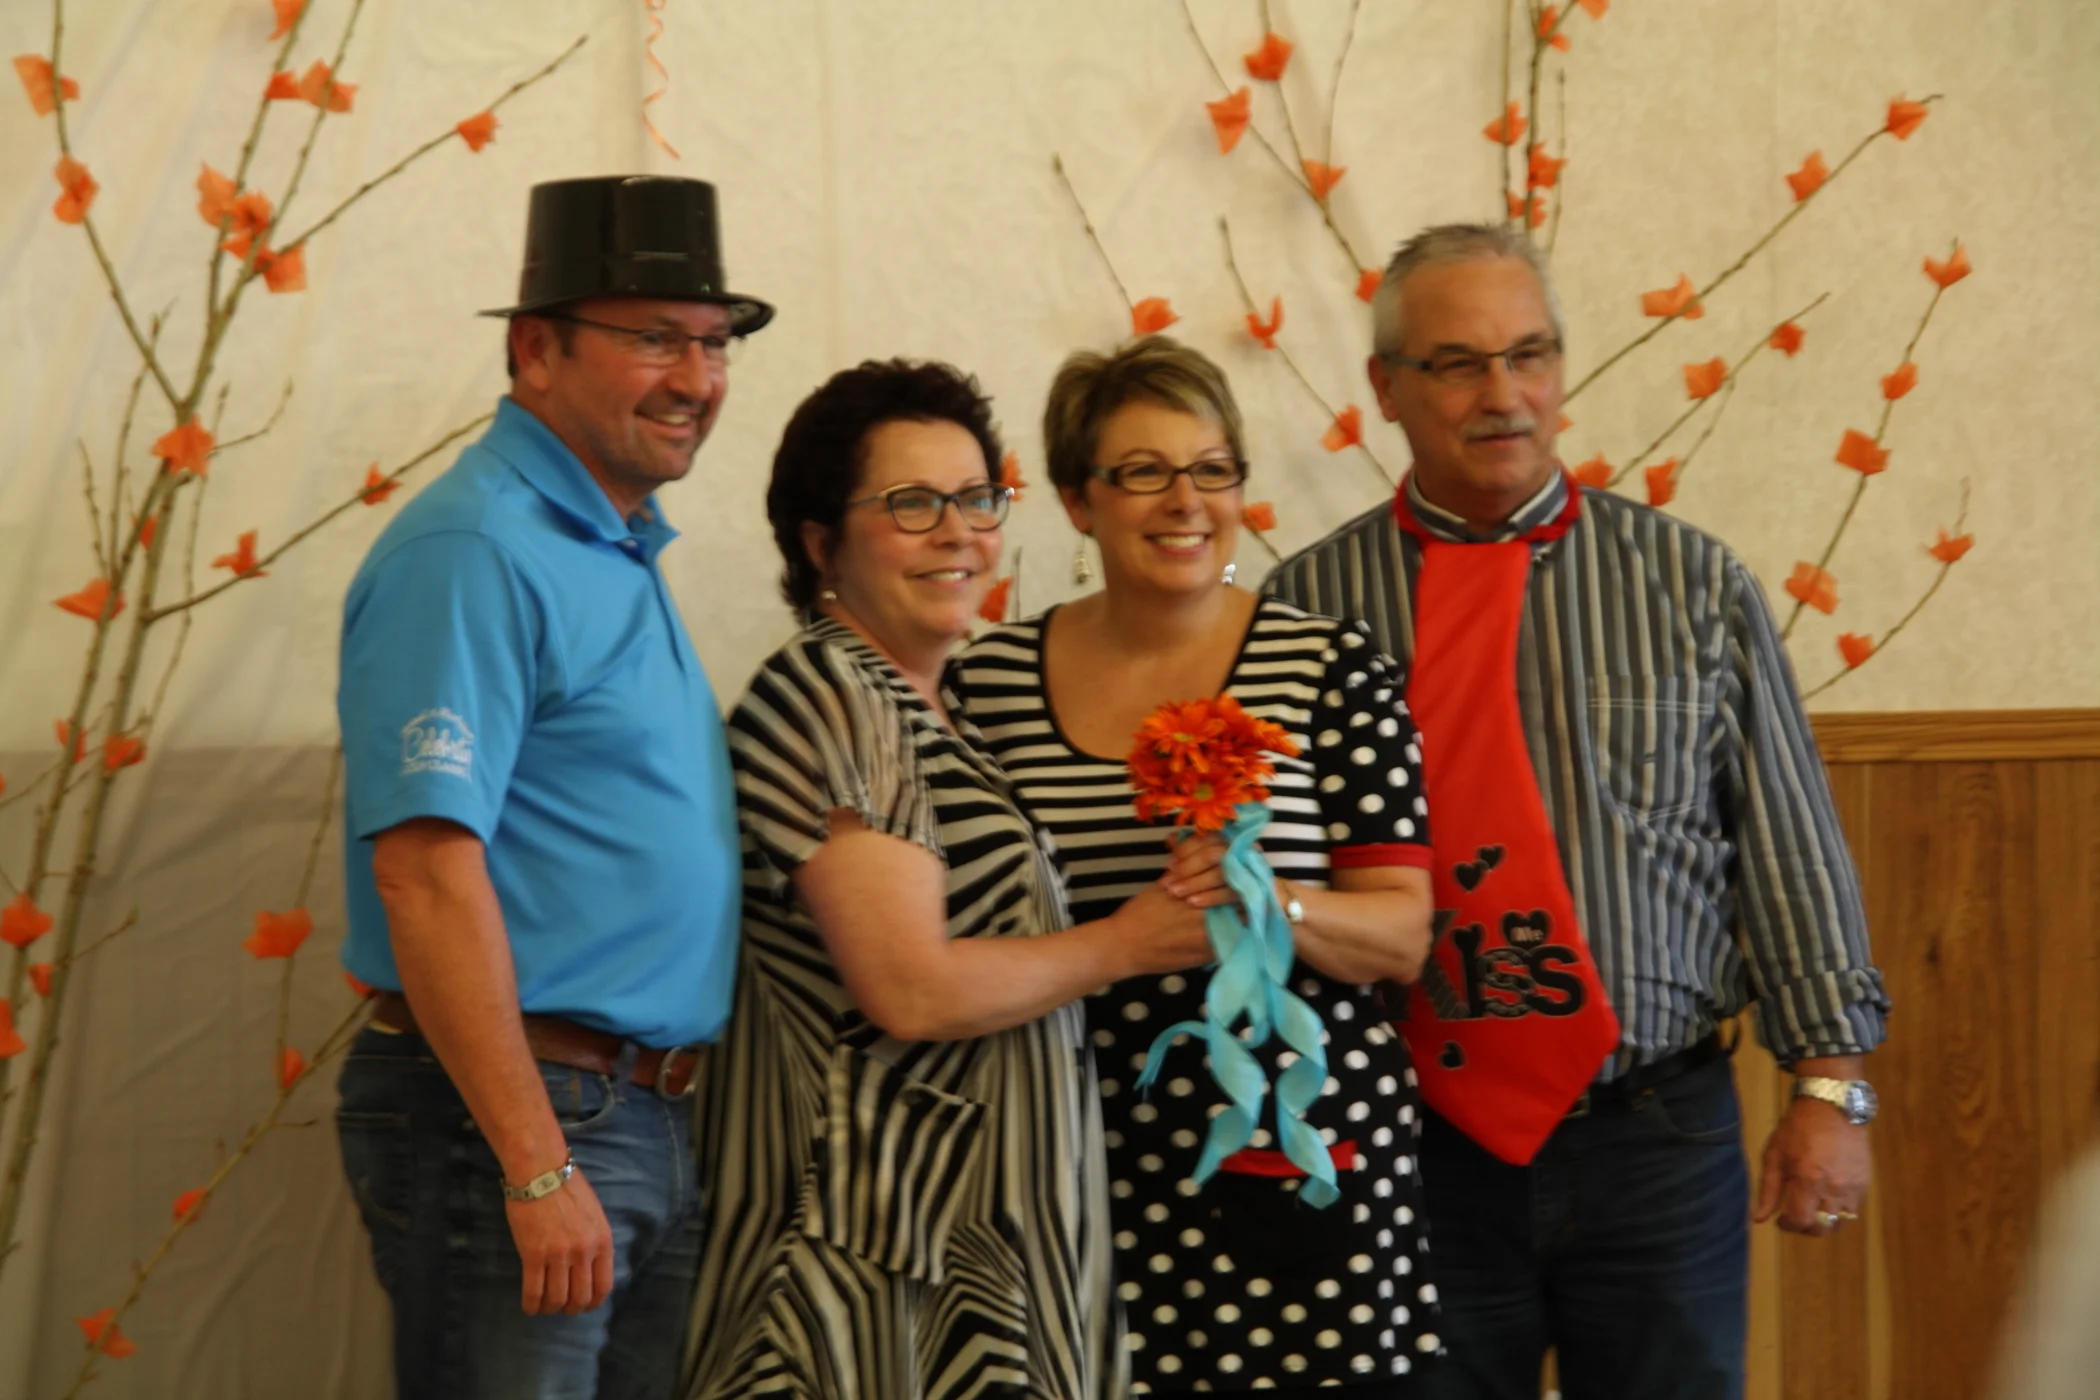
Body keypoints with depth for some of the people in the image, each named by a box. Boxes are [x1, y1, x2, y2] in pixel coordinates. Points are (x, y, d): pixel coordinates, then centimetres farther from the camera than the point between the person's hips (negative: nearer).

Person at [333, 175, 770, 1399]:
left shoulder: (616, 552, 16)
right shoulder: (475, 552, -14)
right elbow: (426, 871, -22)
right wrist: (539, 1167, -24)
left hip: (648, 1116, 9)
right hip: (515, 1113, -9)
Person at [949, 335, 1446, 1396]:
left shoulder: (1332, 668, 0)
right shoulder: (993, 681, 6)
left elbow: (1402, 938, -4)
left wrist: (1269, 905, -20)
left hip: (1301, 1166, -1)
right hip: (1088, 1180, 1)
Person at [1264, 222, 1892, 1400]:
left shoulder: (1693, 583, 4)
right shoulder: (1309, 603, 1)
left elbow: (1791, 841, 4)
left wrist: (1830, 1084, -1)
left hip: (1656, 1136, 1)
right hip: (1414, 1149, -1)